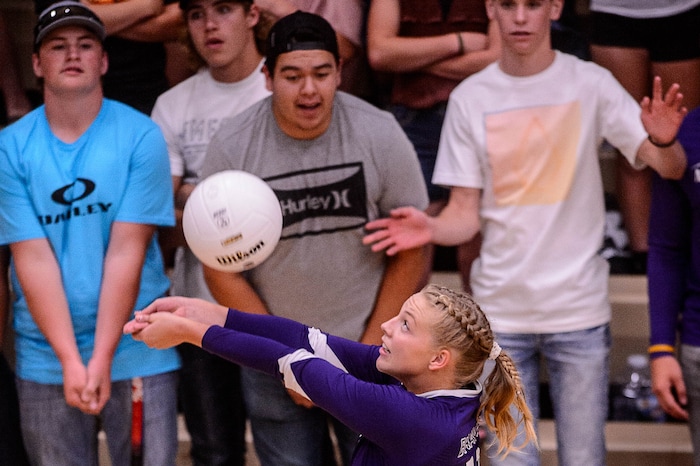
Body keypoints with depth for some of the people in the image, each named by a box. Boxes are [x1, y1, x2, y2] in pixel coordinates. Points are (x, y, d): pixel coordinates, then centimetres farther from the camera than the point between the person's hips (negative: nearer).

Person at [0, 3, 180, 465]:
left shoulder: (140, 136, -5)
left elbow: (126, 252, -10)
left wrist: (102, 357, -15)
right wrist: (70, 360, -15)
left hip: (137, 350, -1)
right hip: (46, 357, 1)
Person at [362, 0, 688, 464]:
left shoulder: (591, 83, -3)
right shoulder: (470, 98, 1)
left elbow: (671, 167, -9)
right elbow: (466, 213, 1)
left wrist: (664, 141, -32)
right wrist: (431, 228, -21)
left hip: (579, 308, -1)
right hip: (501, 311, 1)